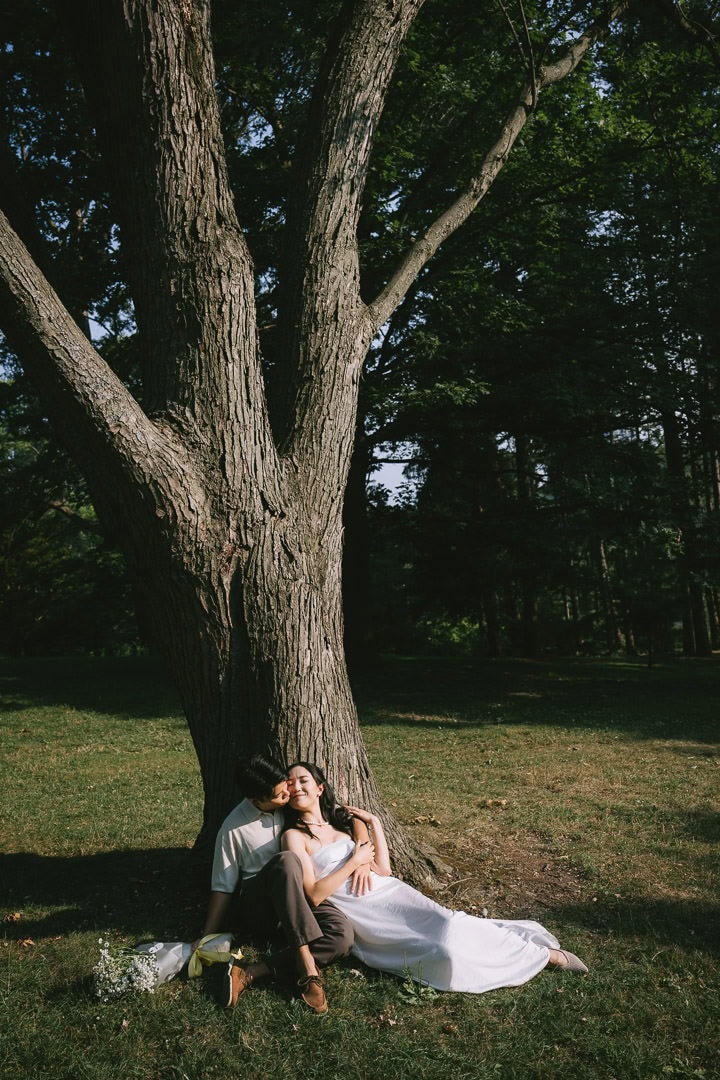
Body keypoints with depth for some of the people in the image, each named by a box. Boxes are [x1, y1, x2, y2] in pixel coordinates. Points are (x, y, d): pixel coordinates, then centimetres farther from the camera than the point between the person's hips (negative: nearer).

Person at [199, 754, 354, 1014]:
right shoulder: (233, 829, -8)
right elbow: (223, 886, -2)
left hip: (299, 899, 4)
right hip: (256, 904, -3)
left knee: (342, 934, -31)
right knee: (286, 861, -38)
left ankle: (251, 973, -34)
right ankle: (306, 964, -39)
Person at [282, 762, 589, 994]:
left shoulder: (340, 822, 17)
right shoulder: (295, 836, -2)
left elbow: (383, 870, 13)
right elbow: (314, 895, -12)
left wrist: (374, 823, 8)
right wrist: (354, 861, -9)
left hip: (387, 891, 6)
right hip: (359, 912, -5)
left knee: (449, 924, -19)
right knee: (445, 951, -22)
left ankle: (545, 953, -8)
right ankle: (537, 956, -10)